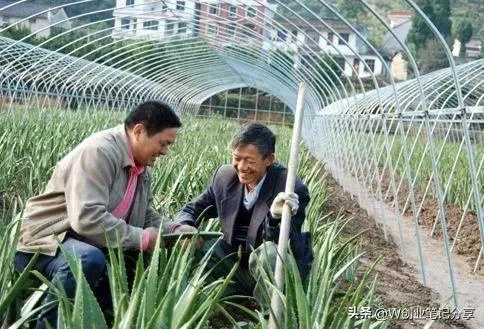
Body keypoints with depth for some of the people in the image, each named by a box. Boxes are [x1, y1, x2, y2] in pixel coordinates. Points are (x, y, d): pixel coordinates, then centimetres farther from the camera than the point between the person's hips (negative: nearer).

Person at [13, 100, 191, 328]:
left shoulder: (142, 167, 7)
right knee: (89, 259, -38)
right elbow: (87, 218, -31)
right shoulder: (98, 152, -22)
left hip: (93, 247, 9)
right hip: (48, 242, -9)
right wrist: (141, 239, -24)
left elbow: (146, 216, 17)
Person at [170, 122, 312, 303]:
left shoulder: (292, 189, -20)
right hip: (234, 263, 5)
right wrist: (180, 227, -18)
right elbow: (193, 209, 6)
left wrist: (276, 217, -48)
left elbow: (289, 247, -27)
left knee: (269, 252, -36)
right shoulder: (225, 176, -4)